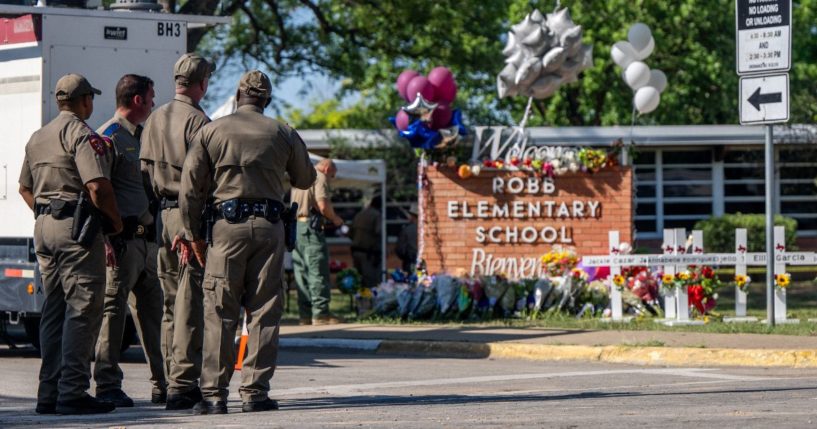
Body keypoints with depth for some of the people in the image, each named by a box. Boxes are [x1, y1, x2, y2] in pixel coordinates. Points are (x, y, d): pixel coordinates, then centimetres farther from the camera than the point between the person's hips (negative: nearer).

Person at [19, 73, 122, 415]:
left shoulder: (38, 137, 18)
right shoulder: (82, 134, -10)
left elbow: (25, 187, 26)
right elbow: (97, 185, -20)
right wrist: (115, 220, -7)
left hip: (44, 226, 9)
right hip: (77, 226, -9)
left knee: (54, 310, 12)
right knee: (83, 309, -7)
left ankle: (49, 393, 12)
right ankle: (72, 392, -12)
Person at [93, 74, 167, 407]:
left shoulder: (141, 136, 20)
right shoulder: (109, 137, -8)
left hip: (146, 238, 9)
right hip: (123, 238, -9)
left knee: (151, 310, 12)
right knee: (113, 307, -6)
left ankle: (163, 385, 18)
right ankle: (107, 385, -4)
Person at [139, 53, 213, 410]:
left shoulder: (155, 119, 13)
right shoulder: (198, 121, -11)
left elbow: (144, 171, 14)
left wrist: (154, 214, 17)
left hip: (163, 215, 8)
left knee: (171, 303, 12)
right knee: (191, 304, -7)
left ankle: (174, 380, 14)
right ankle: (182, 386, -10)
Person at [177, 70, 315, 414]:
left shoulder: (212, 131, 4)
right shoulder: (283, 134, 8)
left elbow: (190, 189, 1)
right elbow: (305, 180, 21)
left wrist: (194, 235, 8)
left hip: (227, 224, -1)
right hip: (270, 226, 1)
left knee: (219, 312, 1)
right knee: (264, 311, 4)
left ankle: (214, 394, -2)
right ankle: (255, 391, 1)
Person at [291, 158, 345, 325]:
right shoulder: (320, 177, -4)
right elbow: (323, 205, -16)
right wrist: (335, 218, 2)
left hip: (295, 224, 8)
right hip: (311, 226, -8)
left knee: (301, 271, 8)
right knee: (318, 271, -7)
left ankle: (305, 314, 6)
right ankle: (320, 313, -11)